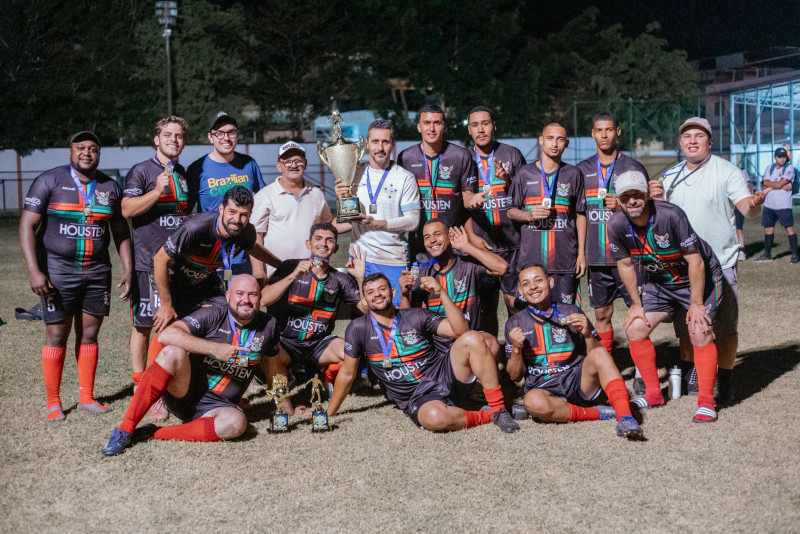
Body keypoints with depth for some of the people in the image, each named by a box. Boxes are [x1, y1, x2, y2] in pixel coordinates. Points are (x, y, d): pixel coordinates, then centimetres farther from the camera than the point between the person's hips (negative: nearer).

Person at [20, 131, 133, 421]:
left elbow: (121, 232, 16)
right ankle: (53, 402, 10)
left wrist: (128, 269, 8)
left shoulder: (110, 187, 8)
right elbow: (28, 226, -7)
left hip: (97, 273, 3)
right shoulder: (49, 181, -3)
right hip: (58, 271, -3)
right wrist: (34, 271, -15)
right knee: (56, 335, -1)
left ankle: (86, 397, 17)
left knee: (89, 334, 7)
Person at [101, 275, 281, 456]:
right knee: (173, 353, -32)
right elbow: (166, 335, -22)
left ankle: (153, 433, -21)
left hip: (218, 406, 2)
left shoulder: (268, 326, 3)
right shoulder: (213, 316, -8)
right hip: (185, 392, -2)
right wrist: (214, 348, -28)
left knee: (236, 423, -34)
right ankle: (125, 430, -28)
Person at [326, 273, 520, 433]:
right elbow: (347, 373, 8)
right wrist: (329, 413, 11)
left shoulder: (417, 316, 2)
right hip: (417, 397, -2)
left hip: (443, 373, 3)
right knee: (435, 418, -40)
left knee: (472, 339, -25)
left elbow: (460, 330, -9)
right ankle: (486, 417, -10)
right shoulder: (358, 329, 0)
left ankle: (499, 409, -16)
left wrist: (442, 293, -18)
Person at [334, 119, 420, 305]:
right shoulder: (355, 175, 9)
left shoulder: (405, 178, -1)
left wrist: (377, 223, -17)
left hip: (394, 259, -3)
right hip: (361, 256, 3)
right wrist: (342, 198, -5)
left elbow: (413, 220, -7)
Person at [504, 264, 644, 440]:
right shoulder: (515, 324, 7)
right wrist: (516, 348, -11)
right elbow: (515, 376, 6)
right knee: (533, 402, -37)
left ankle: (625, 417, -36)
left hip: (579, 384, 1)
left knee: (600, 353, -27)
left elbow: (596, 357, 6)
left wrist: (587, 334, -13)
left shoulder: (571, 313, 8)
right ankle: (597, 414, -22)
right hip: (544, 389, -1)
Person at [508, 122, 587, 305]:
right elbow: (511, 211, 11)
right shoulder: (524, 173, 8)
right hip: (530, 259, 0)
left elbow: (580, 215, 11)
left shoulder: (574, 174, 10)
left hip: (565, 260, 0)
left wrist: (582, 253, 5)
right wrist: (529, 215, -10)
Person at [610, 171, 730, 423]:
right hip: (659, 283, 5)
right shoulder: (617, 225, -15)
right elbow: (625, 264, 1)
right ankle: (653, 392, 11)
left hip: (699, 279, -5)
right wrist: (636, 304, 3)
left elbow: (695, 261, -24)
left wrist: (696, 304, -21)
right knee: (635, 328, -4)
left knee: (699, 331, -20)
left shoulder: (670, 215, -30)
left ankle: (706, 400, -7)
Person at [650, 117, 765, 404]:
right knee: (685, 327, 12)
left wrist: (754, 204, -39)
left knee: (725, 329, -2)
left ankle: (724, 381, 12)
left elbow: (745, 206, -15)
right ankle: (689, 377, 27)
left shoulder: (727, 171, -5)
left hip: (720, 264, -4)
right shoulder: (670, 176, 10)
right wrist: (656, 199, -7)